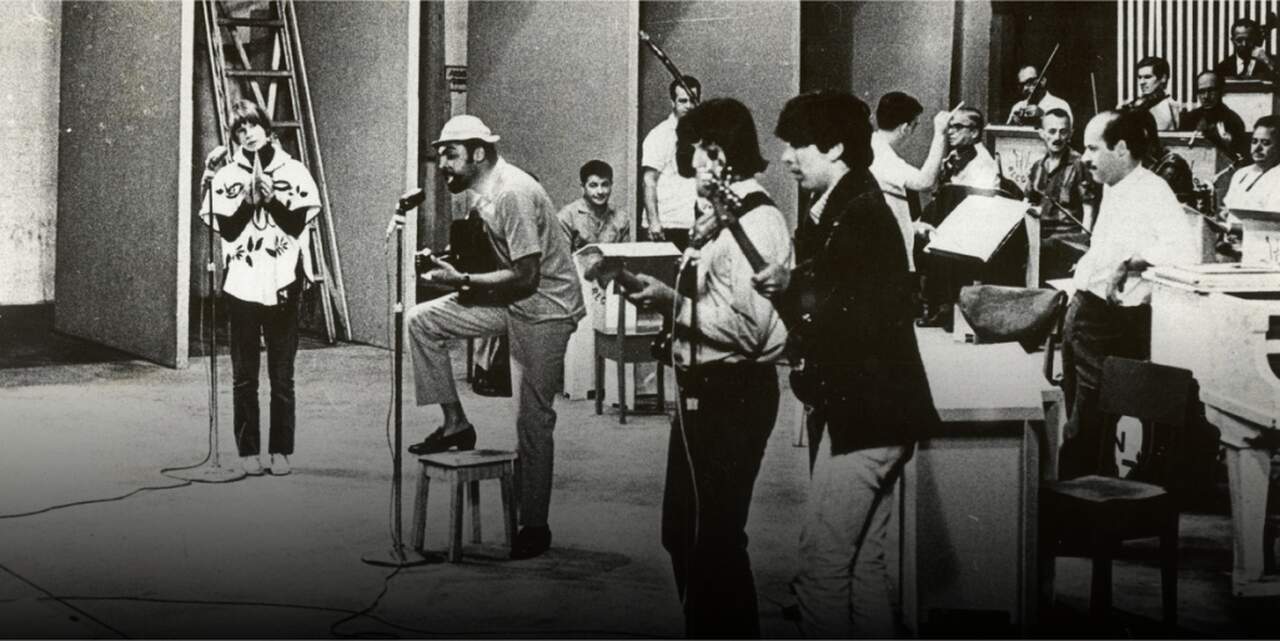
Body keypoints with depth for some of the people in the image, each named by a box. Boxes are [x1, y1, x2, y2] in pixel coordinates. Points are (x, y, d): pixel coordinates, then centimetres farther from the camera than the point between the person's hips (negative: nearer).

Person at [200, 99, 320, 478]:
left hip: (282, 285, -1)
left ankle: (280, 451, 11)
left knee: (282, 376, 3)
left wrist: (271, 197, -14)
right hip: (241, 286, 1)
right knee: (244, 376, 4)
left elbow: (298, 224, -3)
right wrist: (247, 200, -15)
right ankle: (248, 451, 12)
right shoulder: (226, 177, 5)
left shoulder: (294, 172, 4)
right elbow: (227, 230, -2)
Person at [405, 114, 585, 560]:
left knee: (533, 419, -3)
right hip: (511, 301, 9)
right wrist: (448, 264, 3)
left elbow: (527, 276, -26)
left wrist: (462, 280, -20)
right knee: (422, 320, 2)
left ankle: (534, 527, 10)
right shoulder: (484, 192, 4)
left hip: (545, 309, -9)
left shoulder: (513, 193, -24)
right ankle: (455, 423, 9)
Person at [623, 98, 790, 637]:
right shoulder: (721, 218, 11)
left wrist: (674, 302, -17)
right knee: (682, 530, 19)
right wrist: (667, 296, 3)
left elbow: (747, 326, -25)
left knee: (715, 535, -1)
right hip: (705, 391, 10)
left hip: (731, 395, -10)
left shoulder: (756, 223, -18)